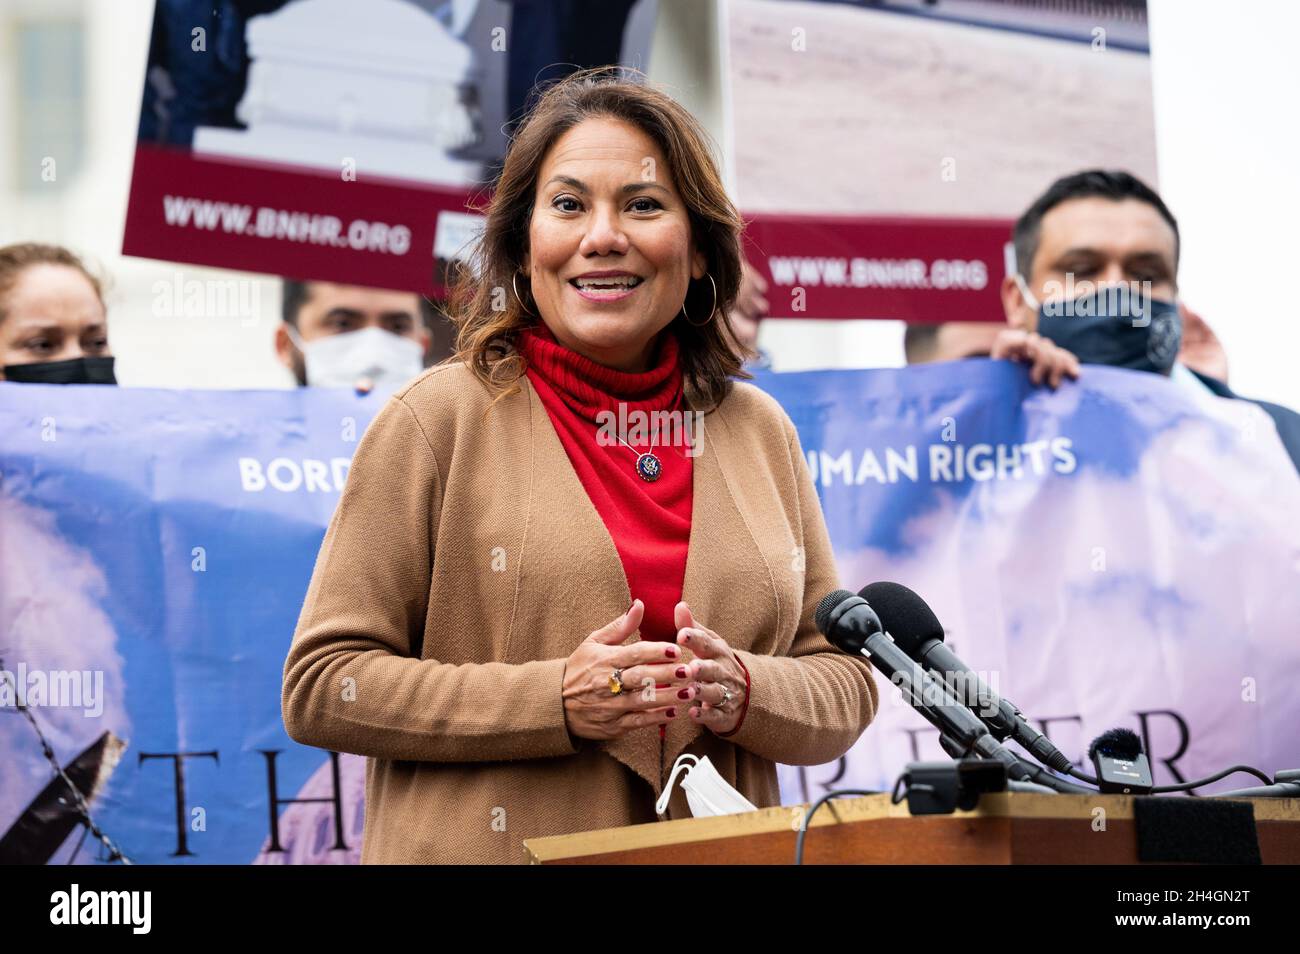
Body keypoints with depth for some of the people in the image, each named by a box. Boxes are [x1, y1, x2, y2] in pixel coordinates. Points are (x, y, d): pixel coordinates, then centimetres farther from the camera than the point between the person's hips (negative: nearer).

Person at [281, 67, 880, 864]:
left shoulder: (758, 432, 7)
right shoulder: (442, 417, -4)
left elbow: (848, 686, 9)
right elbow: (321, 685, -7)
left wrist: (743, 693, -11)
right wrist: (555, 701, -17)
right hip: (488, 845, -3)